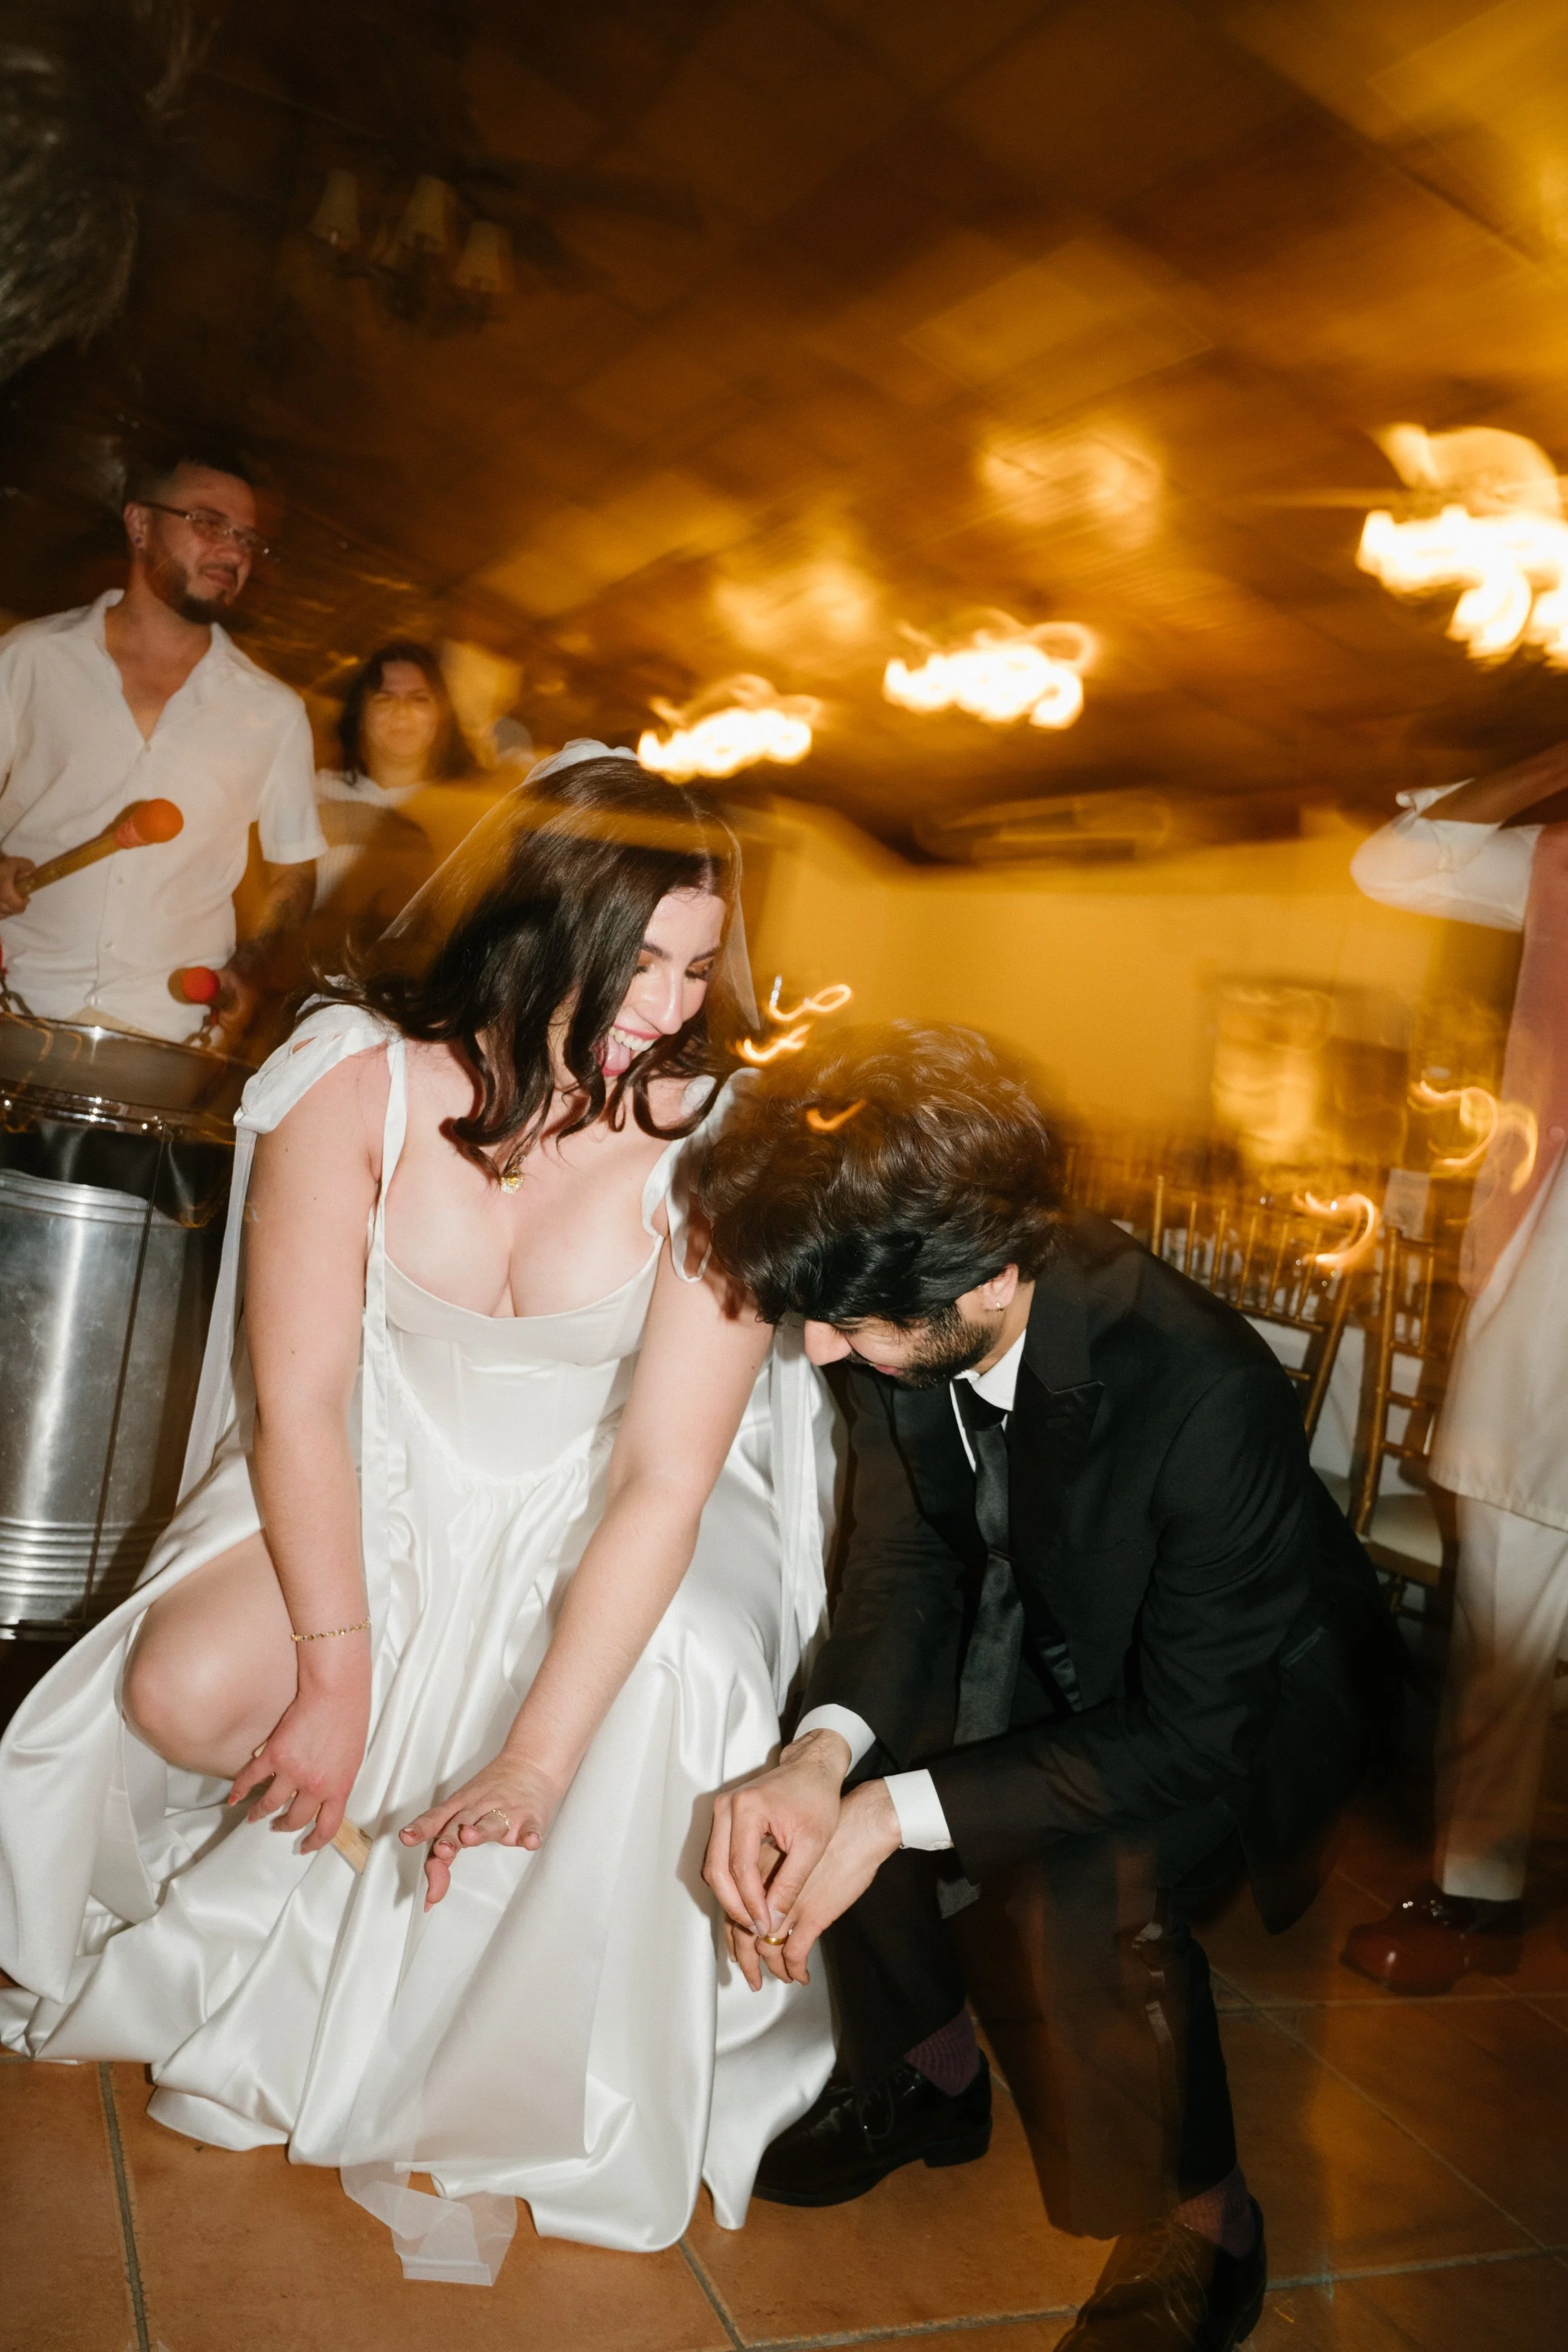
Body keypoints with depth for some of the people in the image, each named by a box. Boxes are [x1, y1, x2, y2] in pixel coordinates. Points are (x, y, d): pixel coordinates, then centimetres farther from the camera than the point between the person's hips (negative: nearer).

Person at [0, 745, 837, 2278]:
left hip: (600, 1521, -1)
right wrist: (337, 1668, -20)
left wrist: (534, 1760, -29)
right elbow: (296, 1397, -14)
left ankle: (528, 2101, 5)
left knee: (651, 1713, -28)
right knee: (184, 1691, -20)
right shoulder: (359, 1075, -17)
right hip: (378, 1481, 2)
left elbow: (663, 1478, -24)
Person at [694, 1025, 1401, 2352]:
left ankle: (1205, 2224, 1)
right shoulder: (899, 1311, -21)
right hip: (1044, 1637, 6)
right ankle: (929, 2076, 19)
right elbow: (904, 1554, -11)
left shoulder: (1207, 1393, -39)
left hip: (1252, 1693, -6)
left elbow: (1191, 1731, -31)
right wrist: (826, 1750, -31)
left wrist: (897, 1810, -36)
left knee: (1084, 1890, -31)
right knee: (818, 1764, -12)